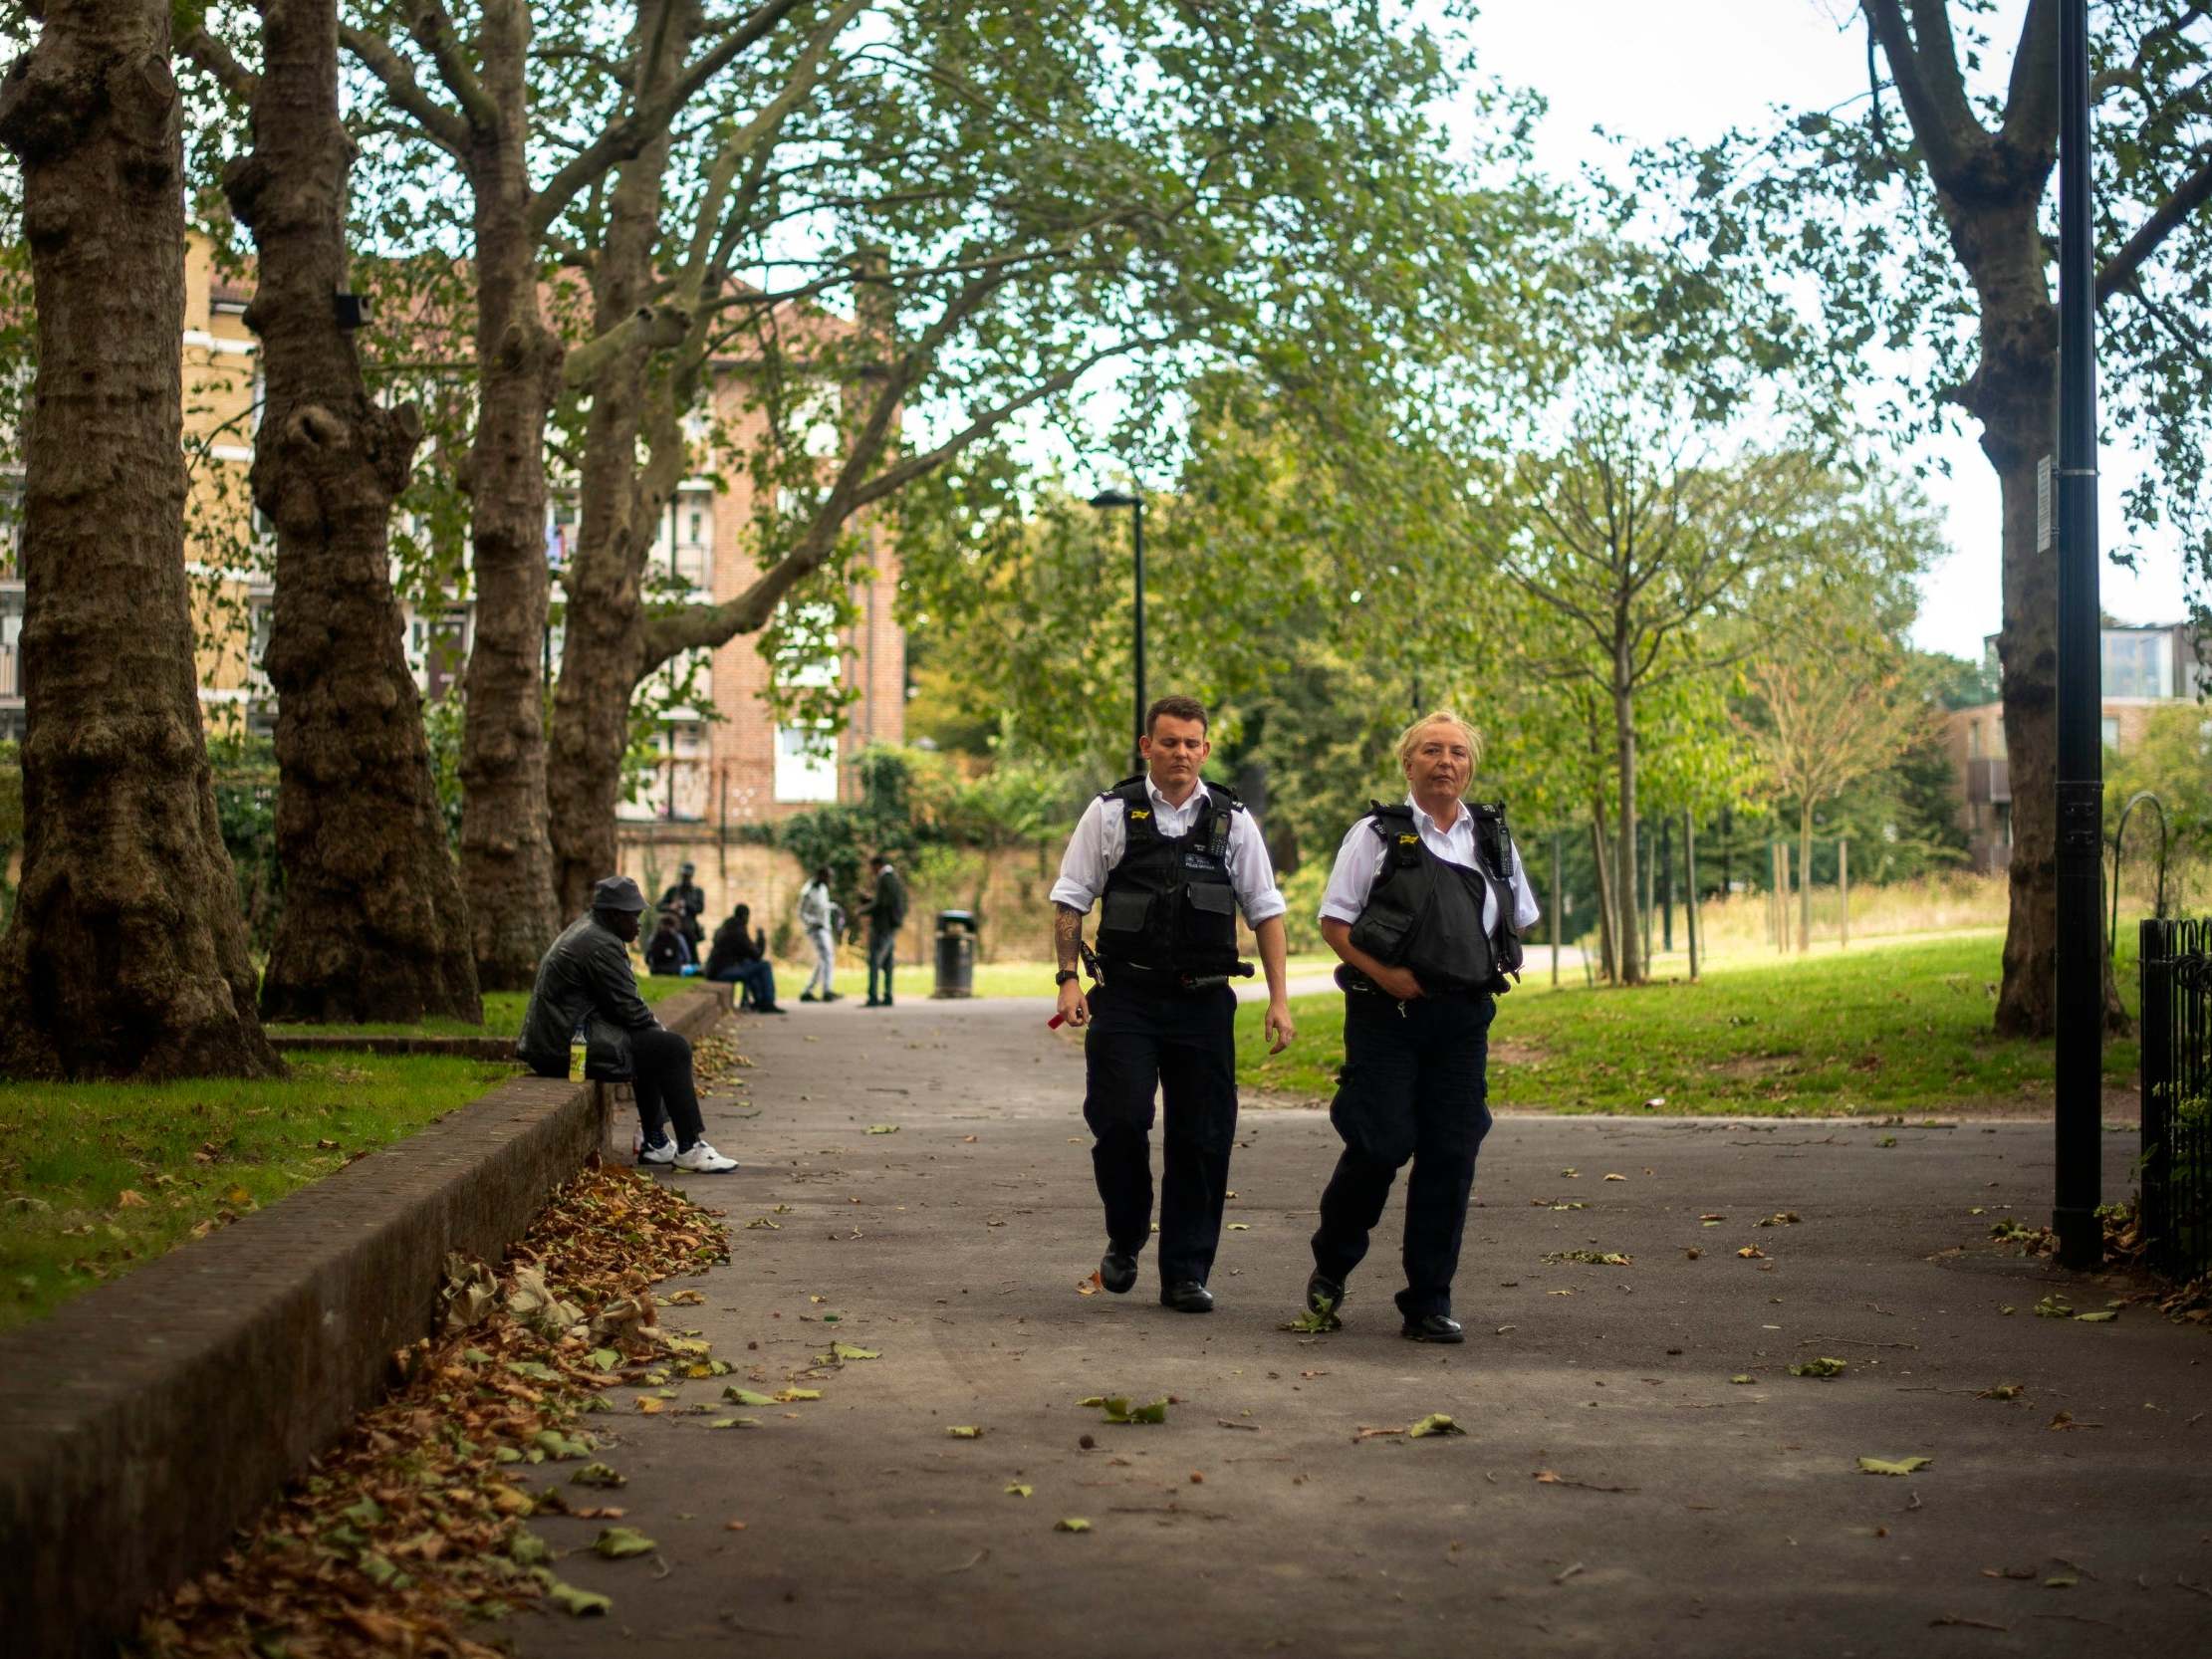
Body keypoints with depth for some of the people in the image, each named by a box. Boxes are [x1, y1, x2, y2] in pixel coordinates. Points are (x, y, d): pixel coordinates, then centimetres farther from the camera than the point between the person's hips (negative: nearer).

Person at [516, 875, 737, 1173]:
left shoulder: (586, 929, 17)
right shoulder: (601, 945, -17)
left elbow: (623, 1001, 22)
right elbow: (628, 1009, -16)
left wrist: (653, 1025, 12)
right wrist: (658, 1027, 2)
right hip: (571, 1046, -11)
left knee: (653, 1043, 26)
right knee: (673, 1048, -10)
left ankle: (655, 1141, 26)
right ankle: (689, 1148, -8)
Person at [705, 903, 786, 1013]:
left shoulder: (723, 929, 16)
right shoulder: (739, 932, -13)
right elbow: (756, 955, -9)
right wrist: (761, 938, 6)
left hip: (713, 970, 10)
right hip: (724, 972, -10)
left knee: (748, 964, 32)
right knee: (765, 965, -9)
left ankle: (759, 1001, 31)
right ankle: (768, 1003, -1)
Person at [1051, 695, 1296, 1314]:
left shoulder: (1232, 820, 8)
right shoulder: (1111, 814, 4)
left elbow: (1265, 910, 10)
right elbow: (1070, 899, 7)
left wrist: (1279, 999, 4)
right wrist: (1068, 979, -3)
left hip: (1204, 1001, 2)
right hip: (1126, 998, -2)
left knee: (1202, 1137, 1)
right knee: (1119, 1121, -12)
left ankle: (1186, 1273, 12)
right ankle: (1124, 1240, 14)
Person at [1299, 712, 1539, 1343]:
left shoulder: (1493, 838, 13)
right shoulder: (1376, 834, 1)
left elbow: (1519, 920, 24)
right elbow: (1333, 922, -2)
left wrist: (1489, 972, 7)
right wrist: (1386, 975, -14)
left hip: (1464, 1017, 4)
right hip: (1388, 1011, -4)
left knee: (1450, 1156, 1)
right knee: (1381, 1144, -8)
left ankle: (1429, 1303, 8)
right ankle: (1330, 1267, 17)